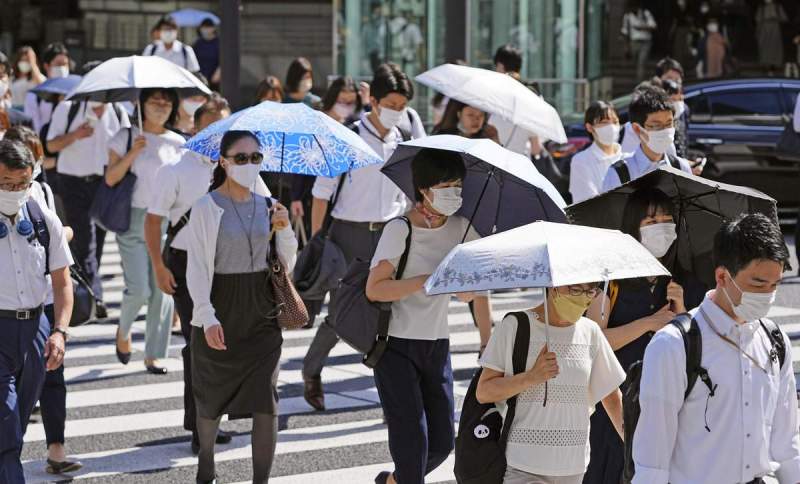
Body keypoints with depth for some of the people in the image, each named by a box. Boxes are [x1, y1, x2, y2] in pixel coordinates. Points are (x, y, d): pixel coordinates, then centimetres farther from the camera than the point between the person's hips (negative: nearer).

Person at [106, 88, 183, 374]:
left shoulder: (178, 143, 8)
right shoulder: (127, 138, 1)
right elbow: (110, 178, -5)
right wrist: (133, 152, -15)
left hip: (168, 221, 3)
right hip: (134, 219, -3)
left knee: (162, 289, -1)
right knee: (139, 289, -11)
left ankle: (154, 354, 7)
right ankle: (124, 331, 20)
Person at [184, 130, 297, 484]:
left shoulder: (266, 206, 6)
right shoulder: (206, 208, -7)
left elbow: (287, 264, 10)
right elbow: (196, 268, -11)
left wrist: (284, 230, -9)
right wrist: (208, 317, -21)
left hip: (261, 313, 3)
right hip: (220, 313, -3)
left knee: (265, 403, -7)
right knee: (212, 399, 14)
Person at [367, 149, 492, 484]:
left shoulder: (462, 227, 2)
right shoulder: (400, 230, -15)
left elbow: (469, 293, 12)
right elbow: (374, 289, -19)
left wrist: (487, 340, 7)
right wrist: (430, 280, -25)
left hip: (436, 346, 6)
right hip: (396, 346, -6)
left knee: (442, 442, 8)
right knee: (412, 440, -10)